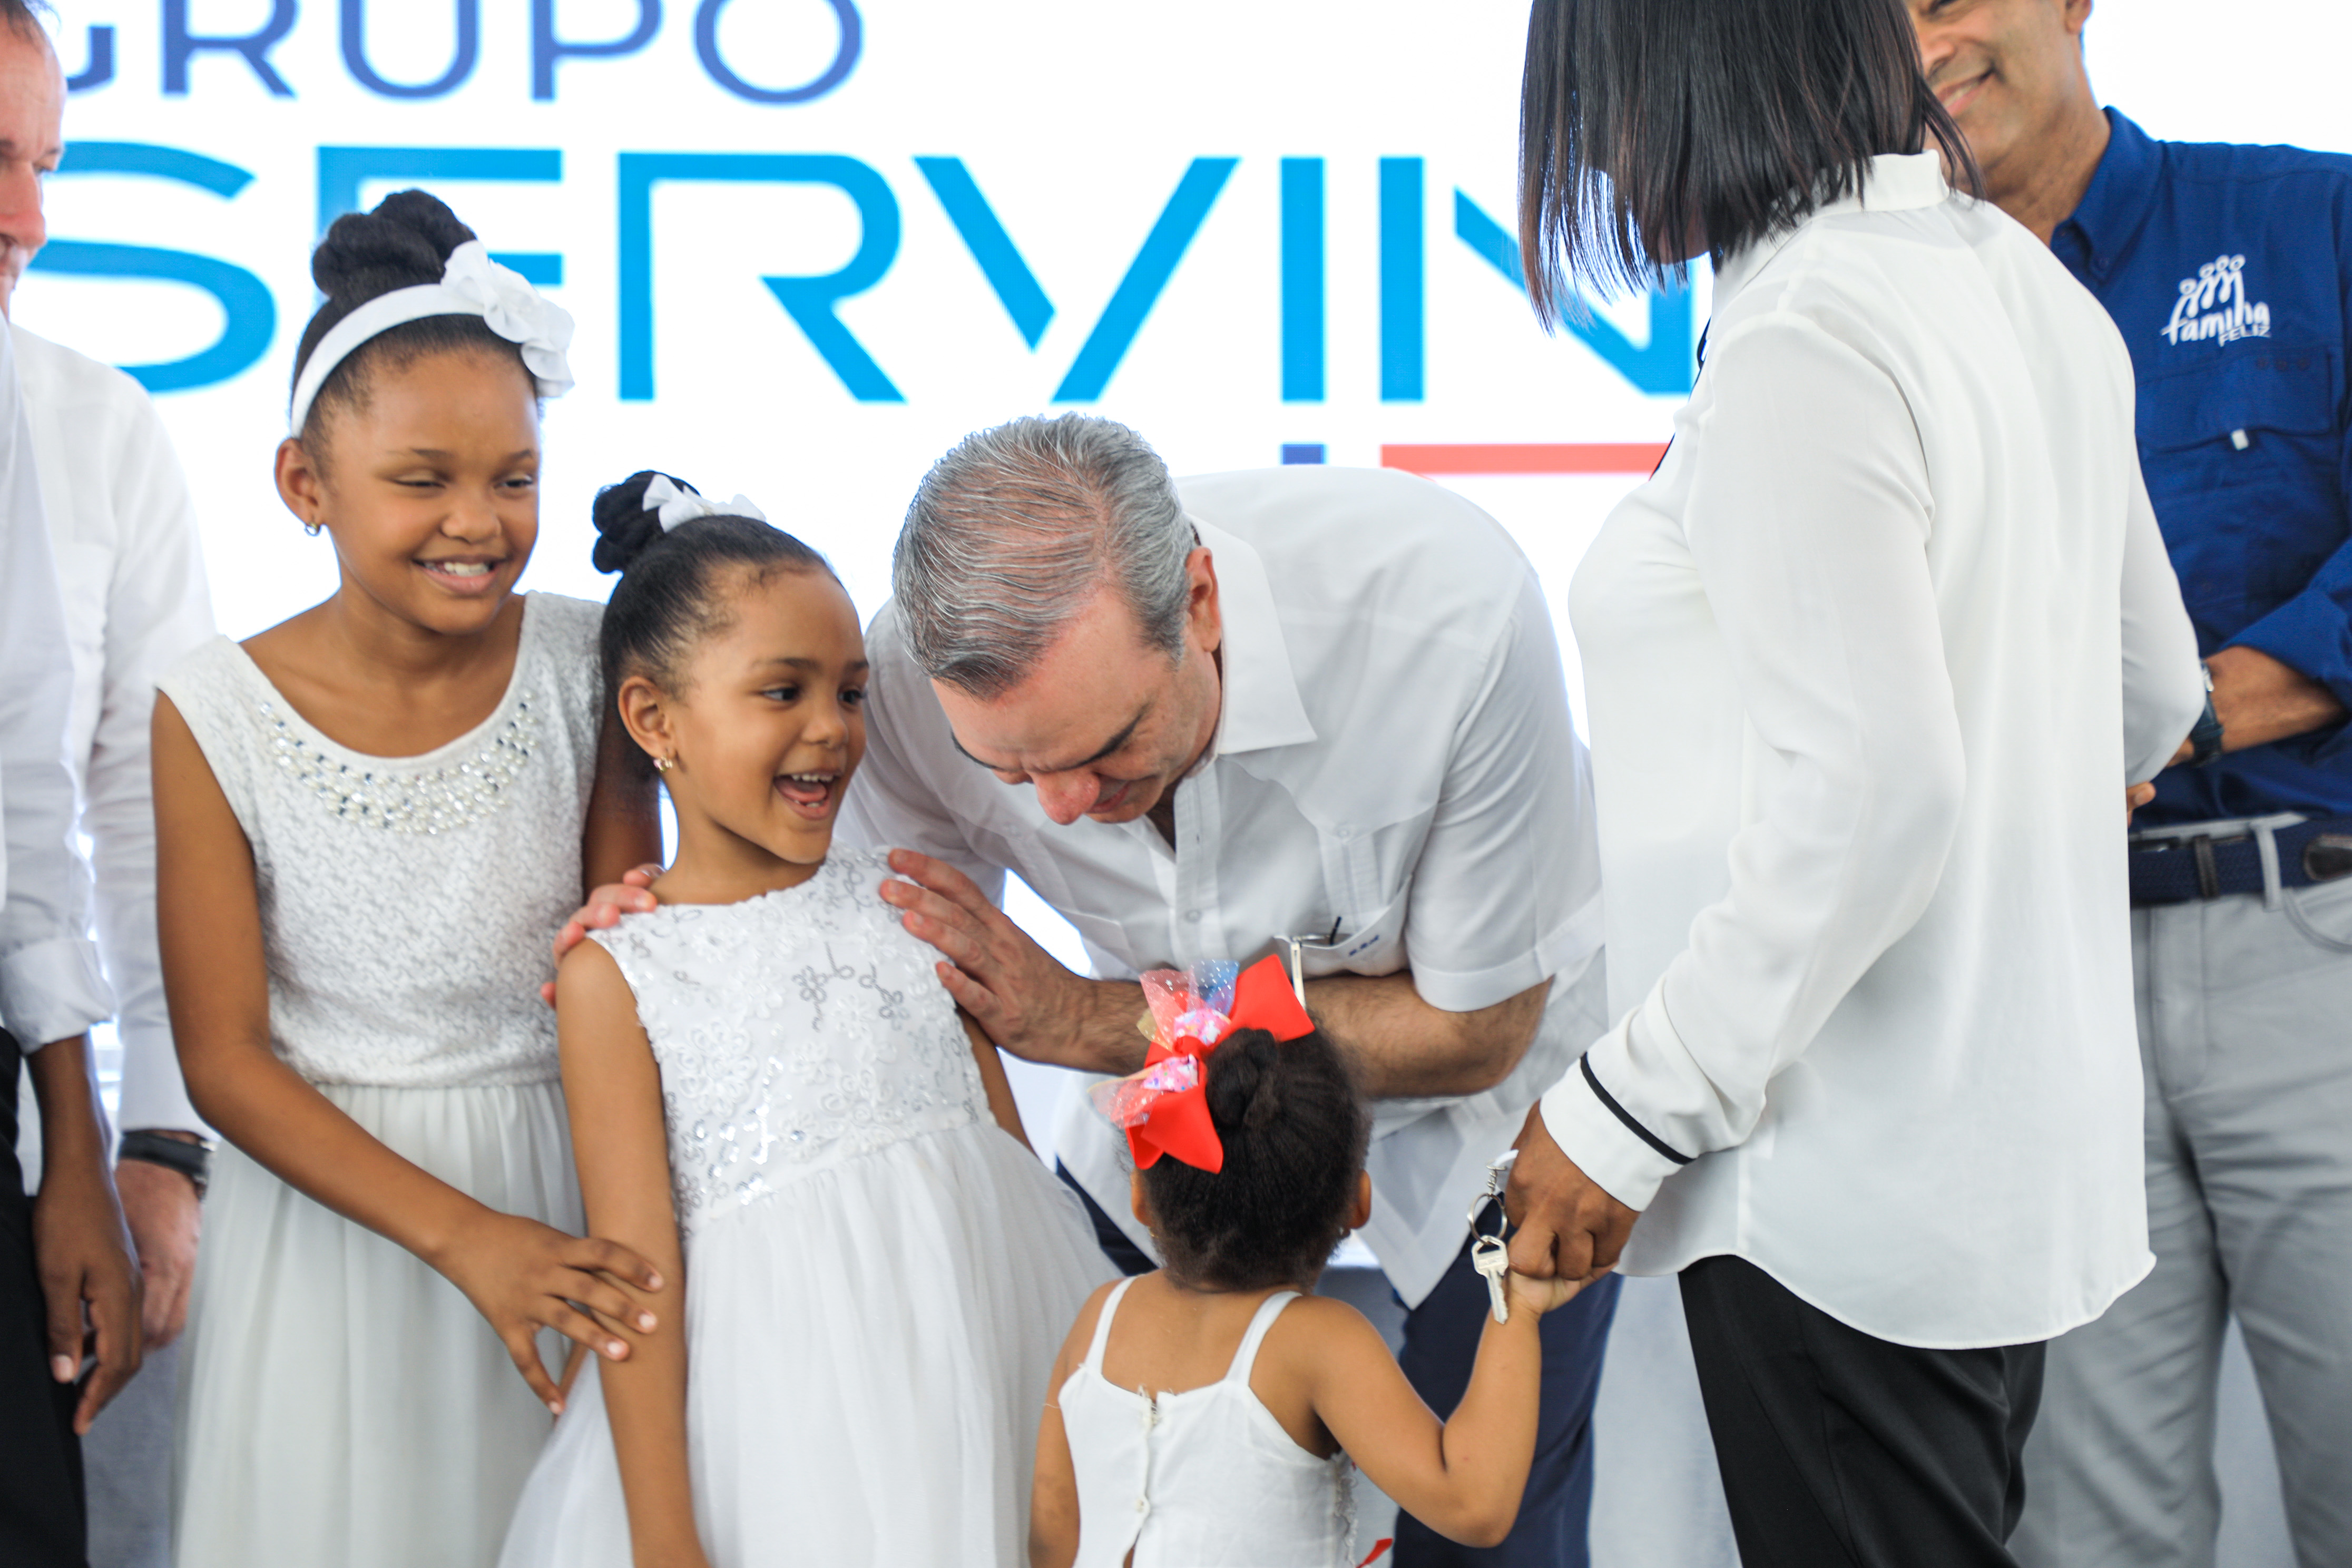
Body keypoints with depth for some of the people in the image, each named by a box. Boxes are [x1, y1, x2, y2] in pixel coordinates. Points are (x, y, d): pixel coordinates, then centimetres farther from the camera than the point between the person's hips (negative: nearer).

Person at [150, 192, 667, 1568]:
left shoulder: (584, 664, -8)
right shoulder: (217, 715, -12)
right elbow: (226, 1057, -10)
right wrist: (464, 1236, -19)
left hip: (562, 1187, 1)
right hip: (330, 1202, -1)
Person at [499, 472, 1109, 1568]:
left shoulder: (904, 903, 8)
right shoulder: (616, 975, -3)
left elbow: (1010, 1148, 11)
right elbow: (639, 1276, -6)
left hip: (979, 1348, 4)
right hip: (787, 1417, -3)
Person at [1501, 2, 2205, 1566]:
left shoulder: (1799, 344, -19)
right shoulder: (2024, 285, 9)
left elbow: (1869, 792, -25)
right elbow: (2155, 690, 18)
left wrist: (1627, 1109, -18)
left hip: (1856, 1201, -9)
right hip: (2034, 1150, 9)